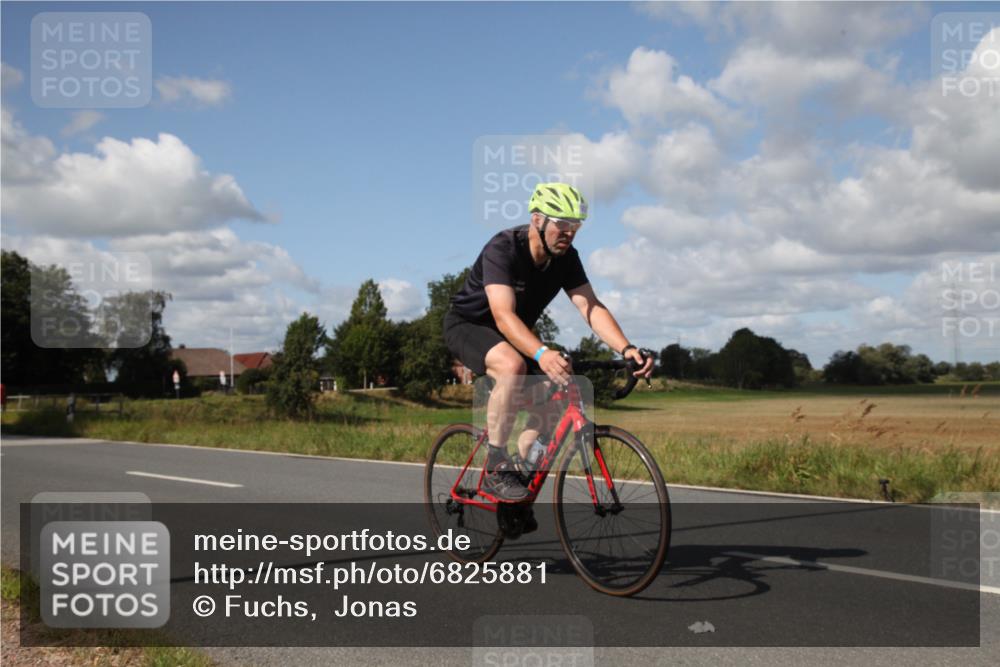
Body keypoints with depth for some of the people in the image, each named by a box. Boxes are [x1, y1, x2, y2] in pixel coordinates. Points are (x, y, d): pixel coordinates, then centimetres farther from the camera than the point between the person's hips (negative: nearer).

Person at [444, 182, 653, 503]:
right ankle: (496, 468, -25)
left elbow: (592, 307, -18)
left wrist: (627, 349, -36)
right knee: (512, 366, -37)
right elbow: (504, 315, -42)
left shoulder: (566, 258, -11)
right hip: (468, 324, -7)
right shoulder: (503, 249, -30)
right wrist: (542, 354, -60)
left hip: (514, 336, 7)